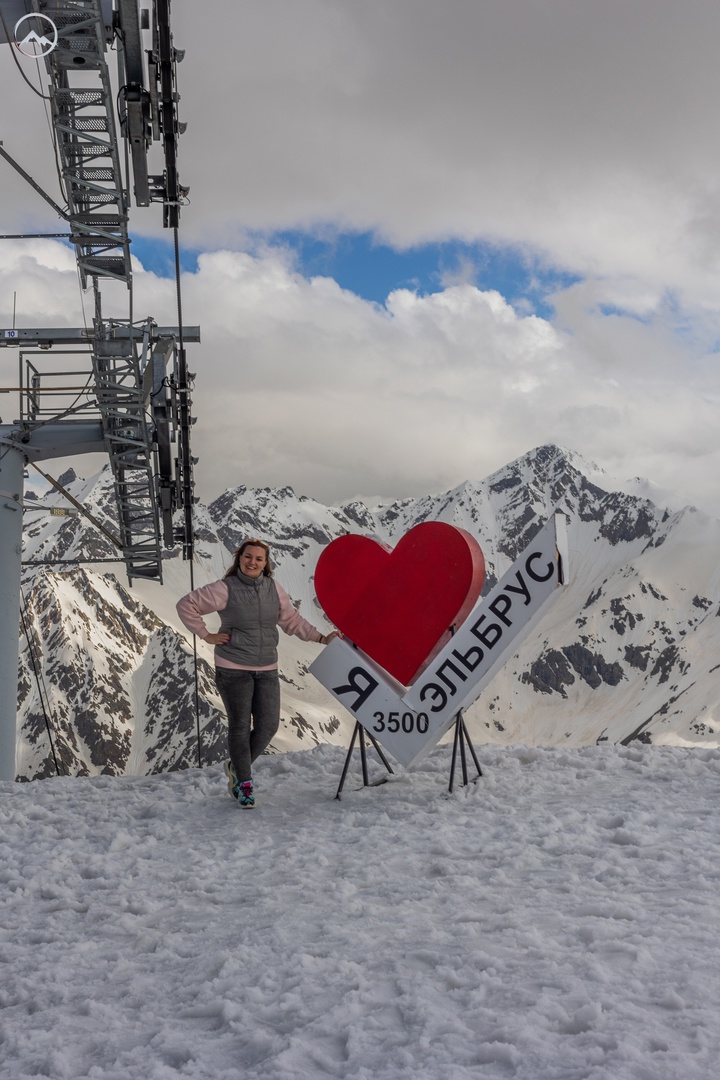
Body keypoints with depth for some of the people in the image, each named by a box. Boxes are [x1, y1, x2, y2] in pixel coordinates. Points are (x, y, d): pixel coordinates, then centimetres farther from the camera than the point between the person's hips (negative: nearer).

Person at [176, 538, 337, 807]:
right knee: (240, 726, 1)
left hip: (267, 669, 4)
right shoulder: (225, 589, -10)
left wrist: (321, 638, 1)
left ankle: (237, 768, 26)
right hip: (233, 669, -4)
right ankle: (244, 783, 16)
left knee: (268, 725, 2)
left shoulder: (273, 588, 3)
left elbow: (291, 620, 10)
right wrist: (206, 636, -5)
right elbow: (186, 605, -3)